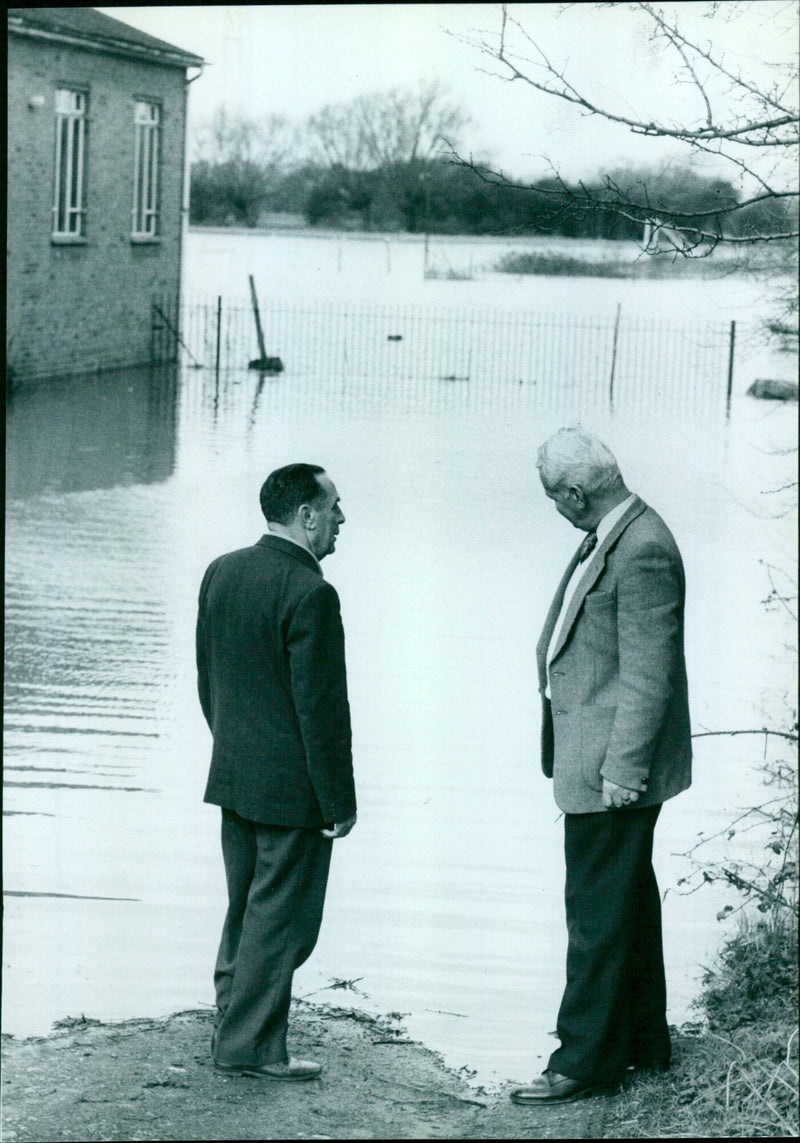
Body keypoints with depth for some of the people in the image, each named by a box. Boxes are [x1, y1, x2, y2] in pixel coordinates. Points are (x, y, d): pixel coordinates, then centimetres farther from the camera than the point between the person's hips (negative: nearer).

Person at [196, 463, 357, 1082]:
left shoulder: (222, 572, 4)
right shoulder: (310, 594, -21)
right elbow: (323, 709, -20)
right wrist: (340, 802, -13)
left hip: (234, 774, 8)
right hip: (291, 786, -8)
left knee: (246, 909, 20)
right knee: (280, 917, 2)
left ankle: (233, 1026, 29)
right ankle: (251, 1046, 8)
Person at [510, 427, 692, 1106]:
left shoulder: (643, 552, -22)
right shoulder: (608, 537, 9)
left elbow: (649, 675, -23)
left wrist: (622, 769, -22)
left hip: (614, 768, -10)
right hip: (595, 759, 10)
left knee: (599, 909, -3)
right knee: (628, 897, 19)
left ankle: (588, 1061, 5)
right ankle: (644, 1041, 31)